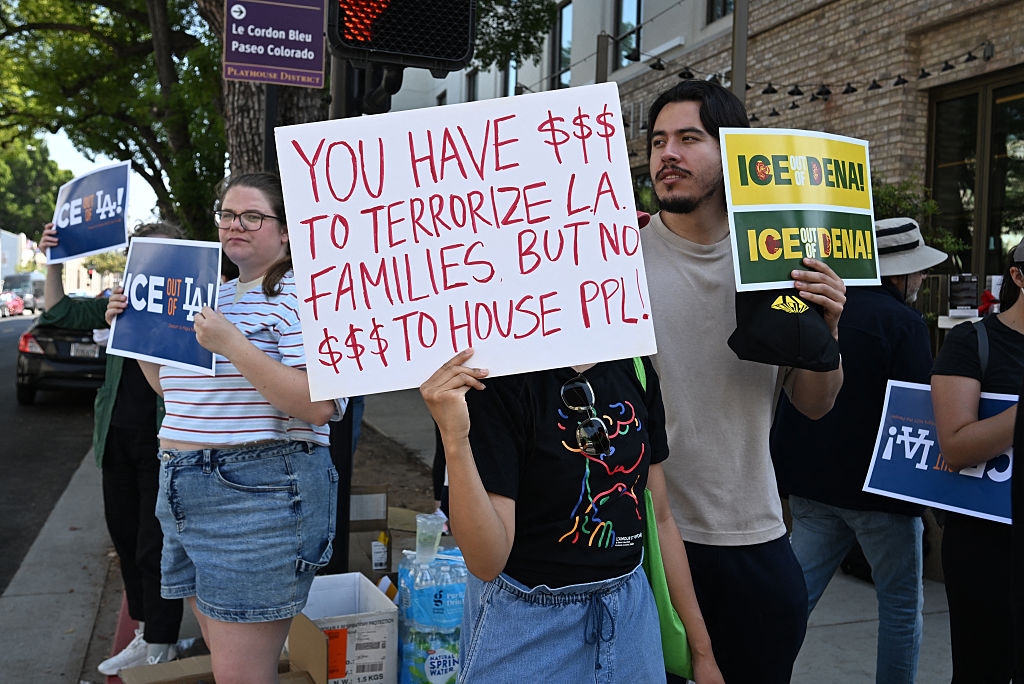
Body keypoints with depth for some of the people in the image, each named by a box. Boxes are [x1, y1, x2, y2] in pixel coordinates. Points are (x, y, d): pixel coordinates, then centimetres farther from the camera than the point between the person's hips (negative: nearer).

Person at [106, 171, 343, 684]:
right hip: (183, 495, 9)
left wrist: (232, 344, -24)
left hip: (260, 495, -8)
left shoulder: (300, 296, -11)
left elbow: (318, 406, -22)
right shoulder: (212, 295, 16)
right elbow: (173, 387, 26)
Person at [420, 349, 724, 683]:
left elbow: (659, 519, 5)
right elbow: (486, 562, -23)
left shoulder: (633, 368, -2)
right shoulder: (501, 383, -19)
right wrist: (455, 439, -35)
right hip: (528, 627, -5)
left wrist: (702, 650, 9)